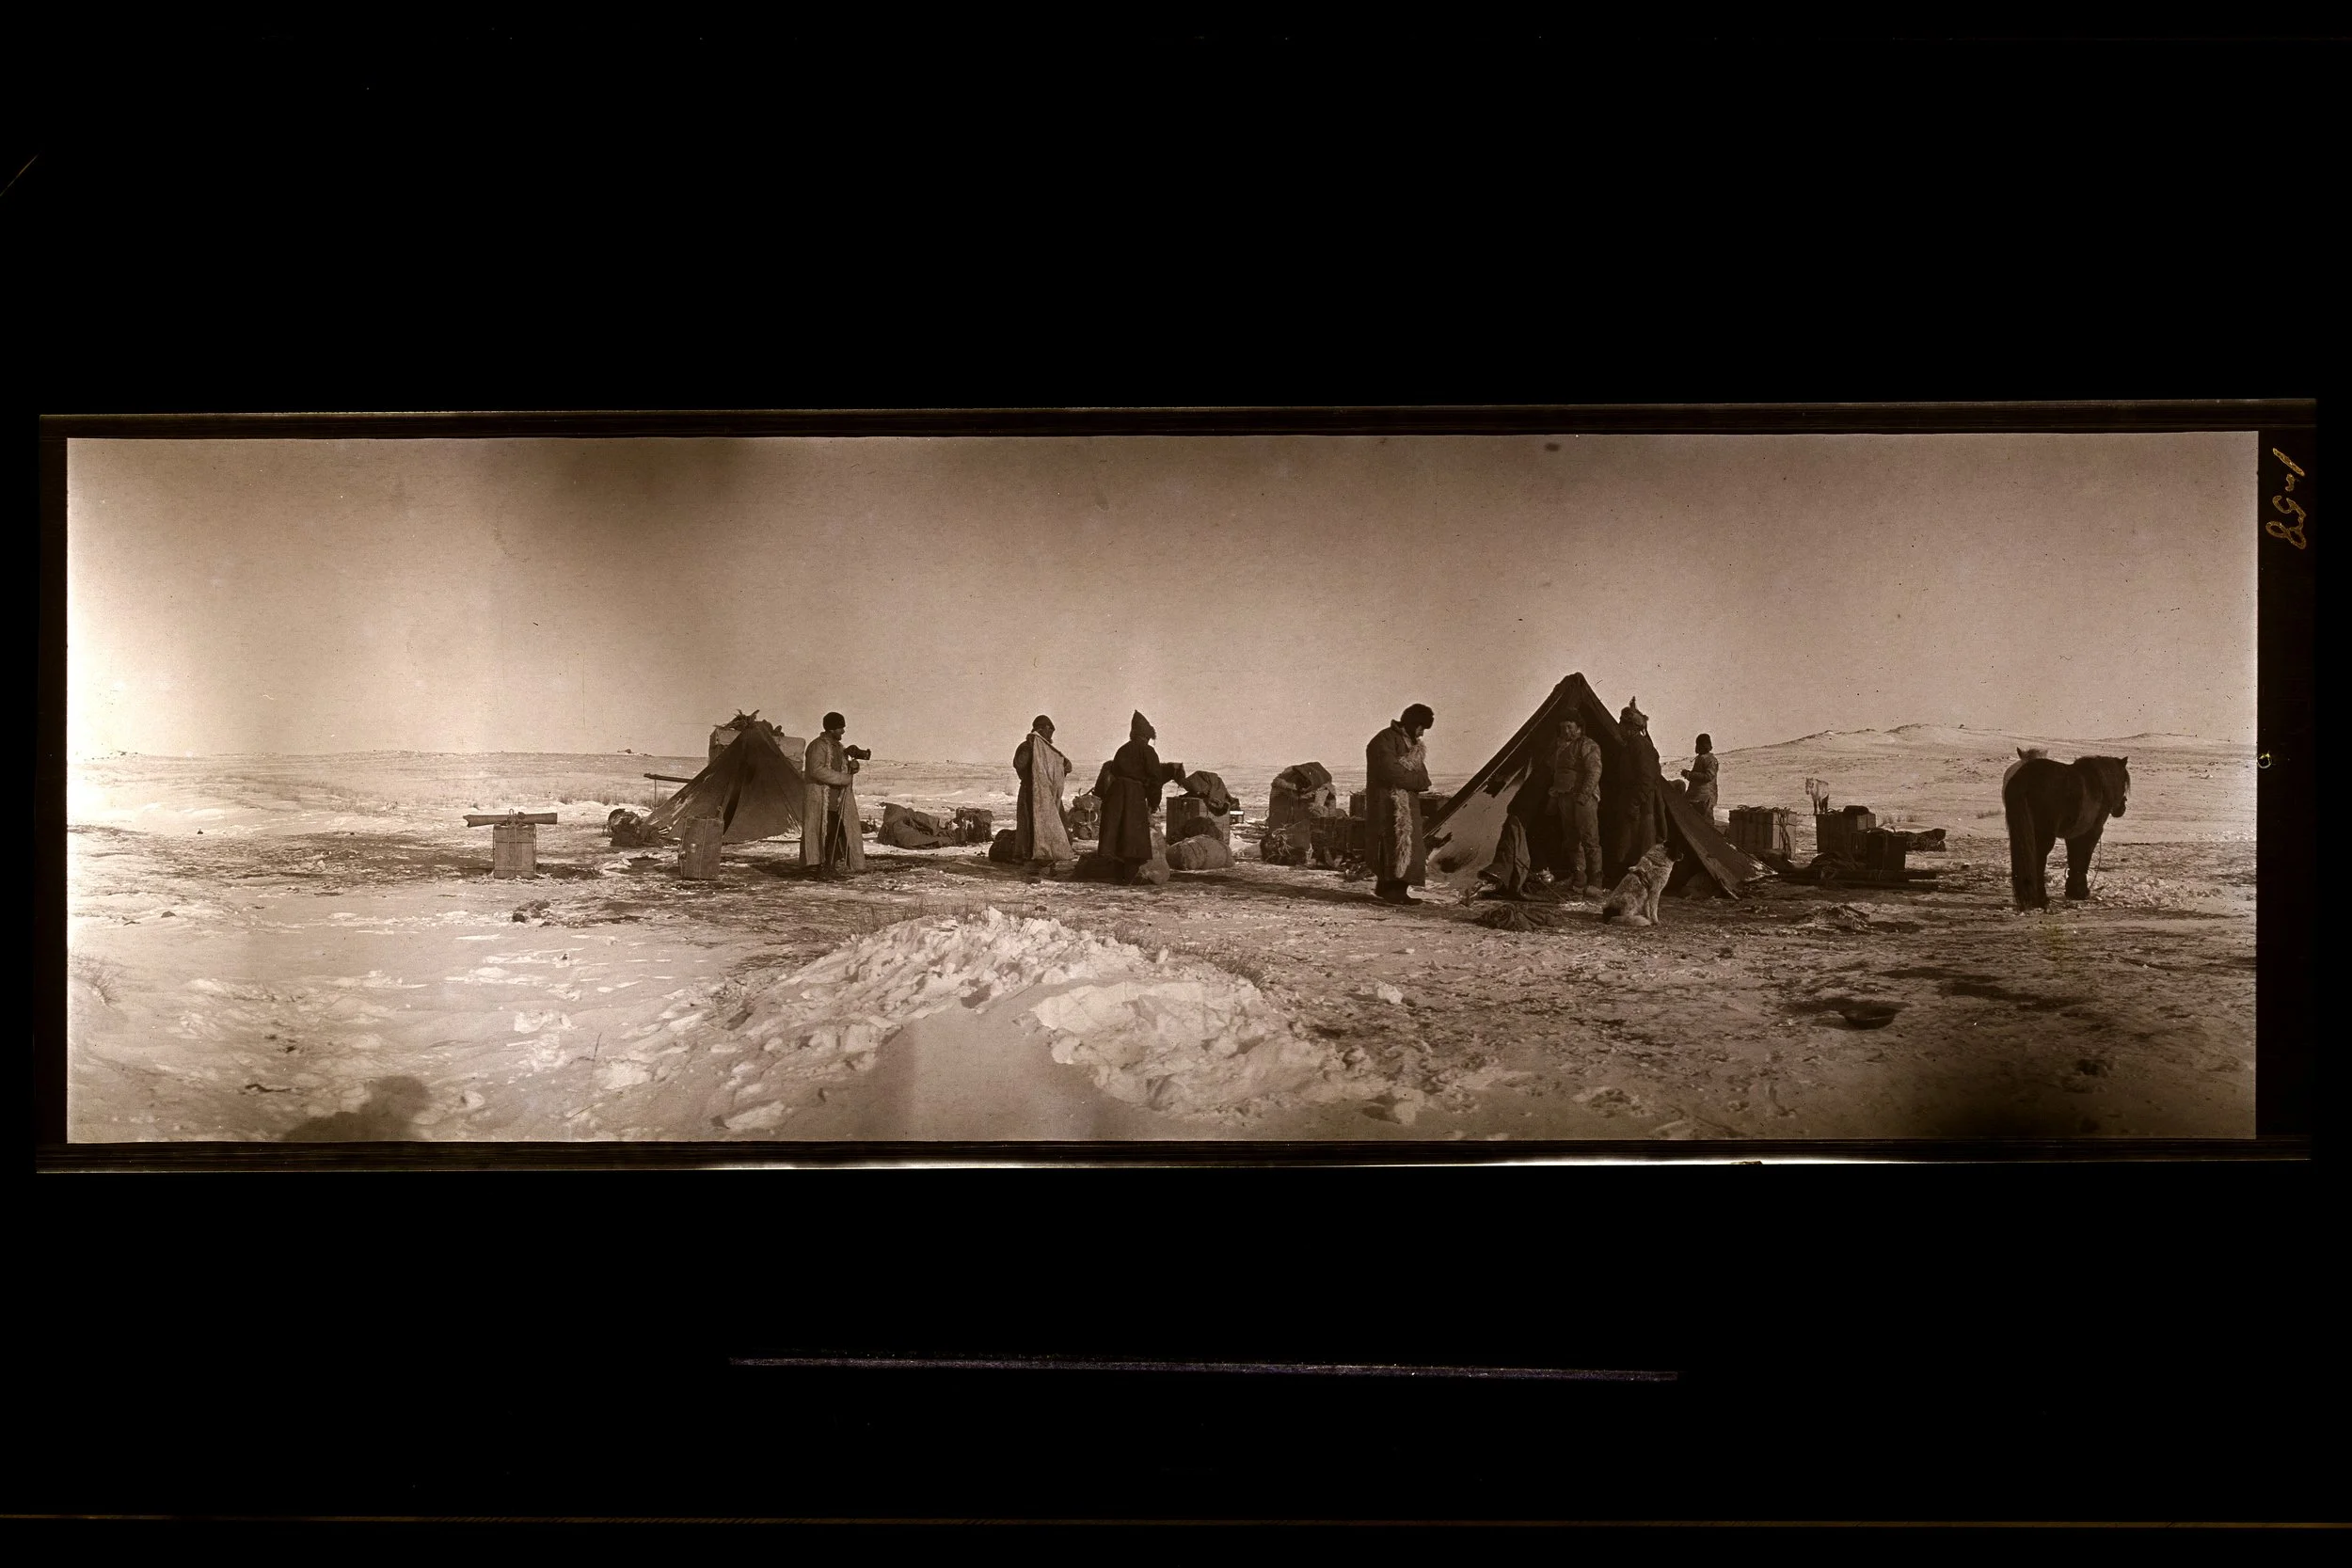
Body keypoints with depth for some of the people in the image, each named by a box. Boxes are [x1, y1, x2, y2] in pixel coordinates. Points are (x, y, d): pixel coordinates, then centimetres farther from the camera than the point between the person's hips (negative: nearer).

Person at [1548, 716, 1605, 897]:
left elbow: (1594, 772, -15)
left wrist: (1584, 794, -23)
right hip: (1564, 799, 9)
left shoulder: (1588, 746, -6)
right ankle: (1578, 881, 16)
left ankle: (1595, 884, -15)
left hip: (1583, 799, -8)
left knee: (1590, 841, -12)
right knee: (1571, 842, 10)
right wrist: (1554, 800, 24)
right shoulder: (1559, 748, 19)